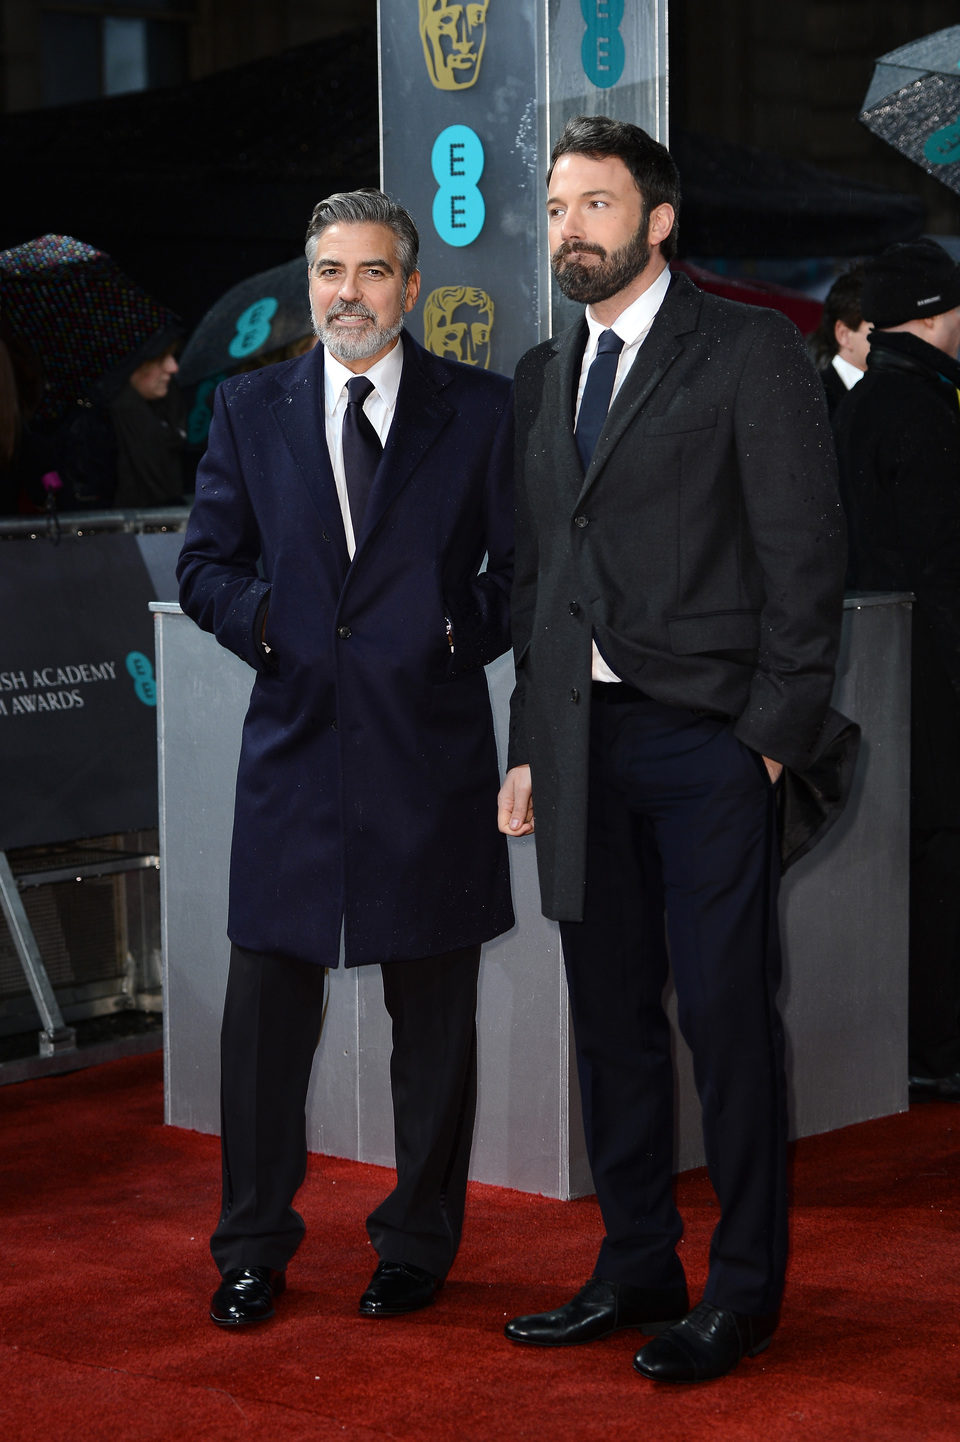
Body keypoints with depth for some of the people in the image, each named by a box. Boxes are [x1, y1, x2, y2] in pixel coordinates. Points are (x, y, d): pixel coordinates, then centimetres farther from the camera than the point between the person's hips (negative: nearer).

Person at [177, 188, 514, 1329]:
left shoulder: (481, 410, 4)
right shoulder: (251, 409, 9)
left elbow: (524, 565, 5)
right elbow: (204, 563, 11)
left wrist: (459, 633, -8)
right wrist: (265, 621, -4)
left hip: (431, 751, -1)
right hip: (295, 739, 1)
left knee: (433, 1013, 7)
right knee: (266, 1001, 3)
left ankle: (417, 1245, 21)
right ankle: (253, 1247, 16)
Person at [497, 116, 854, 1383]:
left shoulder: (750, 352, -3)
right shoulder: (543, 375, 16)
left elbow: (804, 551, -7)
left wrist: (776, 730, -12)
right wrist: (530, 746, 12)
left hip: (709, 740, -6)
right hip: (582, 744, 6)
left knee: (727, 1017, -1)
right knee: (612, 1016, 11)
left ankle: (743, 1288, 10)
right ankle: (637, 1266, 22)